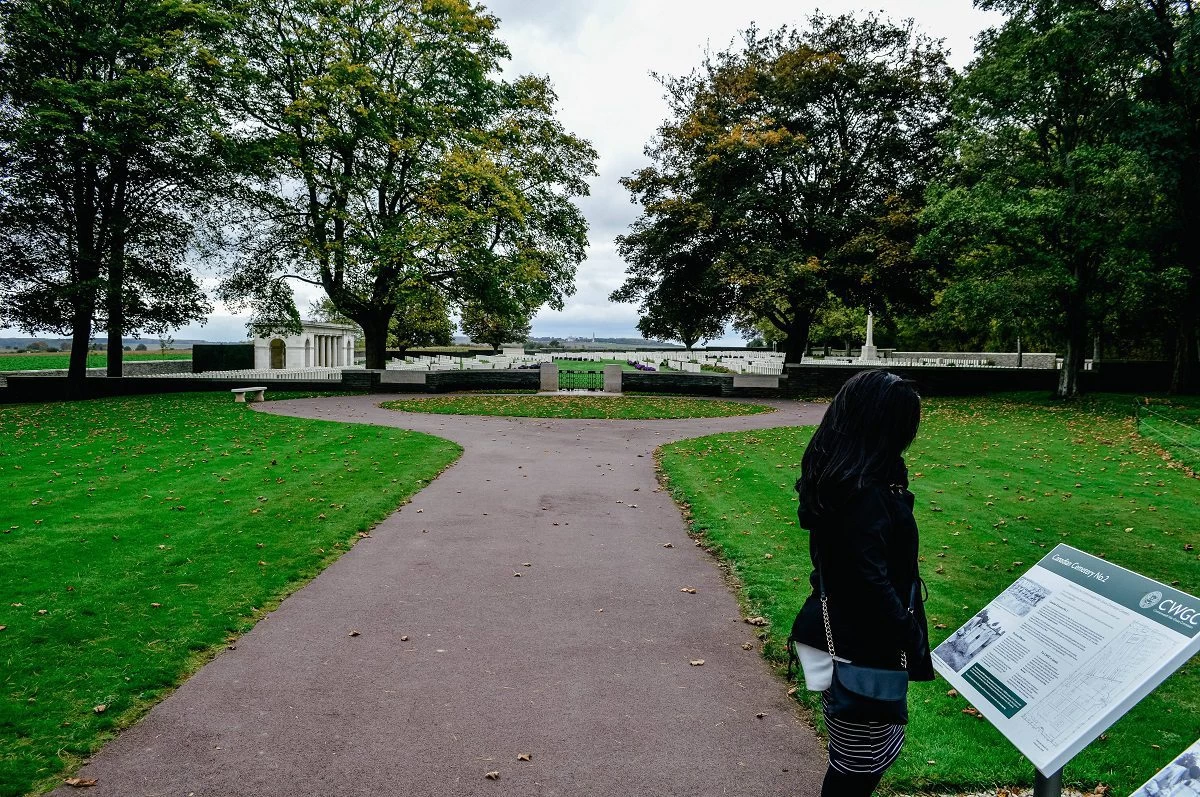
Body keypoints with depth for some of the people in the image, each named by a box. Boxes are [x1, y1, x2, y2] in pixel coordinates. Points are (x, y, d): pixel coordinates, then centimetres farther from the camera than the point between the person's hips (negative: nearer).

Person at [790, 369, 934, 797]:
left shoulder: (832, 473, 4)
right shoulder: (862, 491, -26)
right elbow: (871, 581, -26)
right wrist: (914, 641, -19)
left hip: (840, 628, 10)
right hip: (861, 647, -10)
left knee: (880, 745, 24)